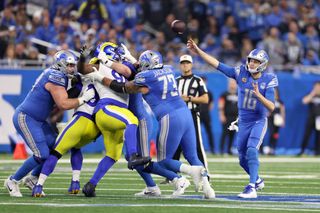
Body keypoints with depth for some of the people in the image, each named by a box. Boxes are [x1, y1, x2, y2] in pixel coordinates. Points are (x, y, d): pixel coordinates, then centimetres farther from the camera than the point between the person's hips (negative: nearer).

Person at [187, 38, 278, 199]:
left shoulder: (268, 81, -13)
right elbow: (217, 64, -7)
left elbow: (271, 107, -19)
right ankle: (257, 180, 40)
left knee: (251, 151, -26)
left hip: (259, 122, -4)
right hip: (243, 123, 4)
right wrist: (198, 51, -12)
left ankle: (251, 188, -28)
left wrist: (259, 95, -35)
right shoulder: (241, 73, -6)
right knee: (243, 159, 12)